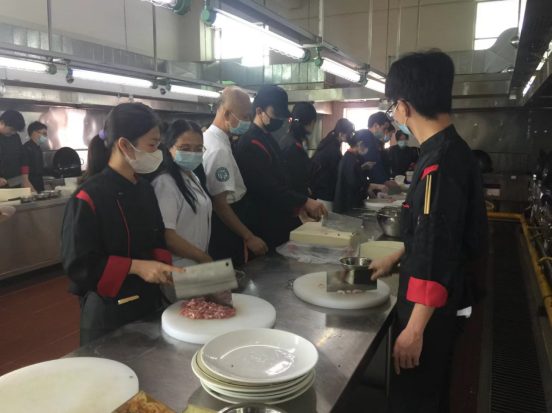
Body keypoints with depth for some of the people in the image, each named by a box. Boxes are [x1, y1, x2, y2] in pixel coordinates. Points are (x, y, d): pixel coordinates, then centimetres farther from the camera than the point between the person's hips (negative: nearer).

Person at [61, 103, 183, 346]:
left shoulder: (145, 190, 2)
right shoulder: (89, 197, -21)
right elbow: (78, 264, -19)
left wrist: (162, 266, -9)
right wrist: (135, 267, -26)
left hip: (148, 303, 8)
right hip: (108, 313, -7)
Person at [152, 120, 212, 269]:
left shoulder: (193, 178, 9)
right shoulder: (165, 183, -19)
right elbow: (166, 236, -25)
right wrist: (203, 257, -14)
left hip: (198, 266, 8)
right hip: (179, 270, -8)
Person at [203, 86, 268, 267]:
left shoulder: (210, 137, 5)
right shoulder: (219, 149, -25)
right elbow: (220, 203, -25)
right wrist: (249, 237, -21)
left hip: (224, 225, 9)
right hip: (225, 230, -9)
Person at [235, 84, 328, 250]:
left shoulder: (269, 139, 12)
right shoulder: (251, 144, -19)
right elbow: (269, 187, -26)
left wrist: (297, 207, 11)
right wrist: (304, 202, -25)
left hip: (280, 219, 10)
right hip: (266, 225, -10)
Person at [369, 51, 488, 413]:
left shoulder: (440, 164, -27)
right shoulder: (454, 151, 4)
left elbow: (437, 256, -27)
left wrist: (414, 329, -22)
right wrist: (396, 259, 20)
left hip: (431, 308, -9)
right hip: (450, 300, 9)